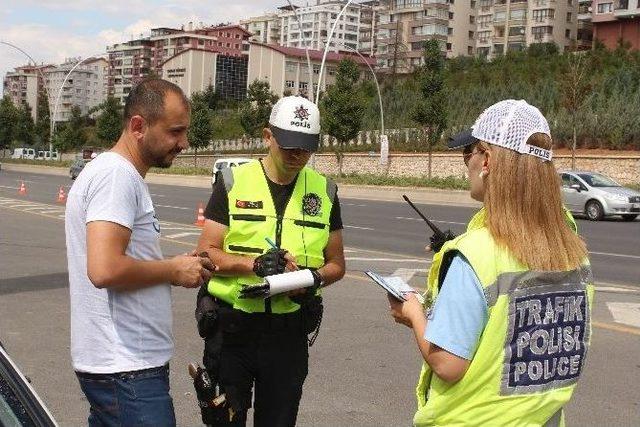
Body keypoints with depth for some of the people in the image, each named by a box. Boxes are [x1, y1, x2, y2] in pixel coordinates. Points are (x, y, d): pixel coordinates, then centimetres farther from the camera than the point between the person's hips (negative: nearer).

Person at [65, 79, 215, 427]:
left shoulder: (110, 170, 16)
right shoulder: (117, 174, -16)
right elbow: (105, 269, -27)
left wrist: (174, 268, 8)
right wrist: (174, 270, -12)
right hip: (128, 370, -10)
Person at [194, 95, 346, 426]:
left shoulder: (324, 191, 6)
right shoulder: (233, 182, -1)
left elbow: (336, 264, 12)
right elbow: (206, 253, -5)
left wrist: (315, 278, -10)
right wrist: (256, 264, -22)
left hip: (289, 332, 2)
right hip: (231, 327, -2)